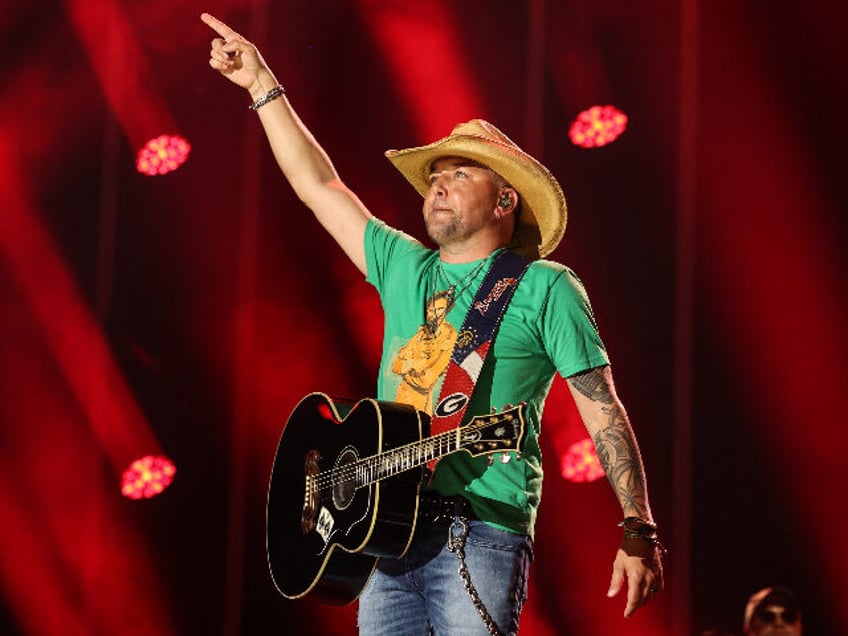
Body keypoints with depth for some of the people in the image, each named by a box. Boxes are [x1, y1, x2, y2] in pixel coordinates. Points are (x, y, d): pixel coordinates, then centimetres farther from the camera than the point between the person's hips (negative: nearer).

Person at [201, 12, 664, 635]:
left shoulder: (545, 287, 3)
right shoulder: (404, 269, 19)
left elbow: (604, 410, -2)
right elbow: (318, 185, 23)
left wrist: (639, 531, -10)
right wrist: (263, 86, 23)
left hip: (479, 533, -5)